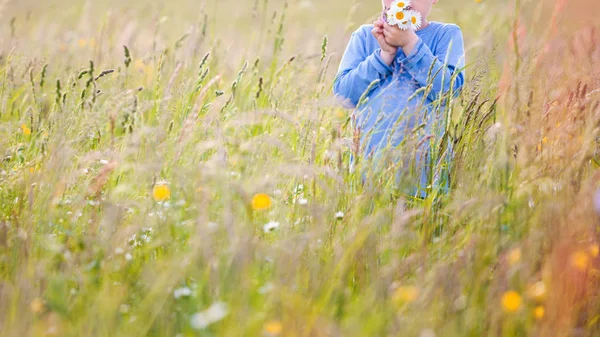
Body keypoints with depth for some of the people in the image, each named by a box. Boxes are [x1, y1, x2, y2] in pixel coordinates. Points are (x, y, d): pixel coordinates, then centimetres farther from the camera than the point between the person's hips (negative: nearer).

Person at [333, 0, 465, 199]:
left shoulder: (447, 34, 4)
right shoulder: (365, 36, 8)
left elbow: (449, 89, -12)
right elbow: (343, 94, -3)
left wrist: (410, 43, -17)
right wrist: (385, 53, -12)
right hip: (368, 158, 1)